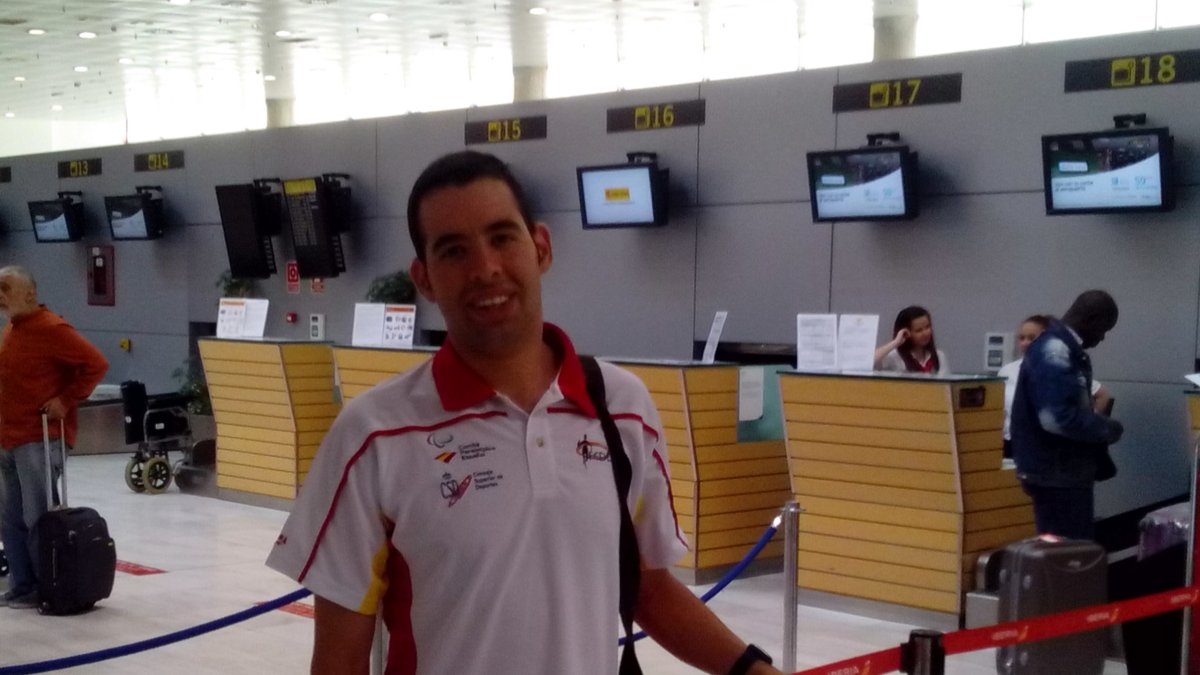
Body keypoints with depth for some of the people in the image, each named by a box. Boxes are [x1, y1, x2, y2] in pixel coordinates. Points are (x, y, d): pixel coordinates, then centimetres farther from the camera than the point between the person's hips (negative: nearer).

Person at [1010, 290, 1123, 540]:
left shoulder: (1065, 349, 12)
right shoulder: (1054, 352, -20)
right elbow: (1056, 418, -28)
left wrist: (1098, 425, 7)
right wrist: (1107, 429, -15)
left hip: (1067, 470, 10)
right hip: (1056, 473, -10)